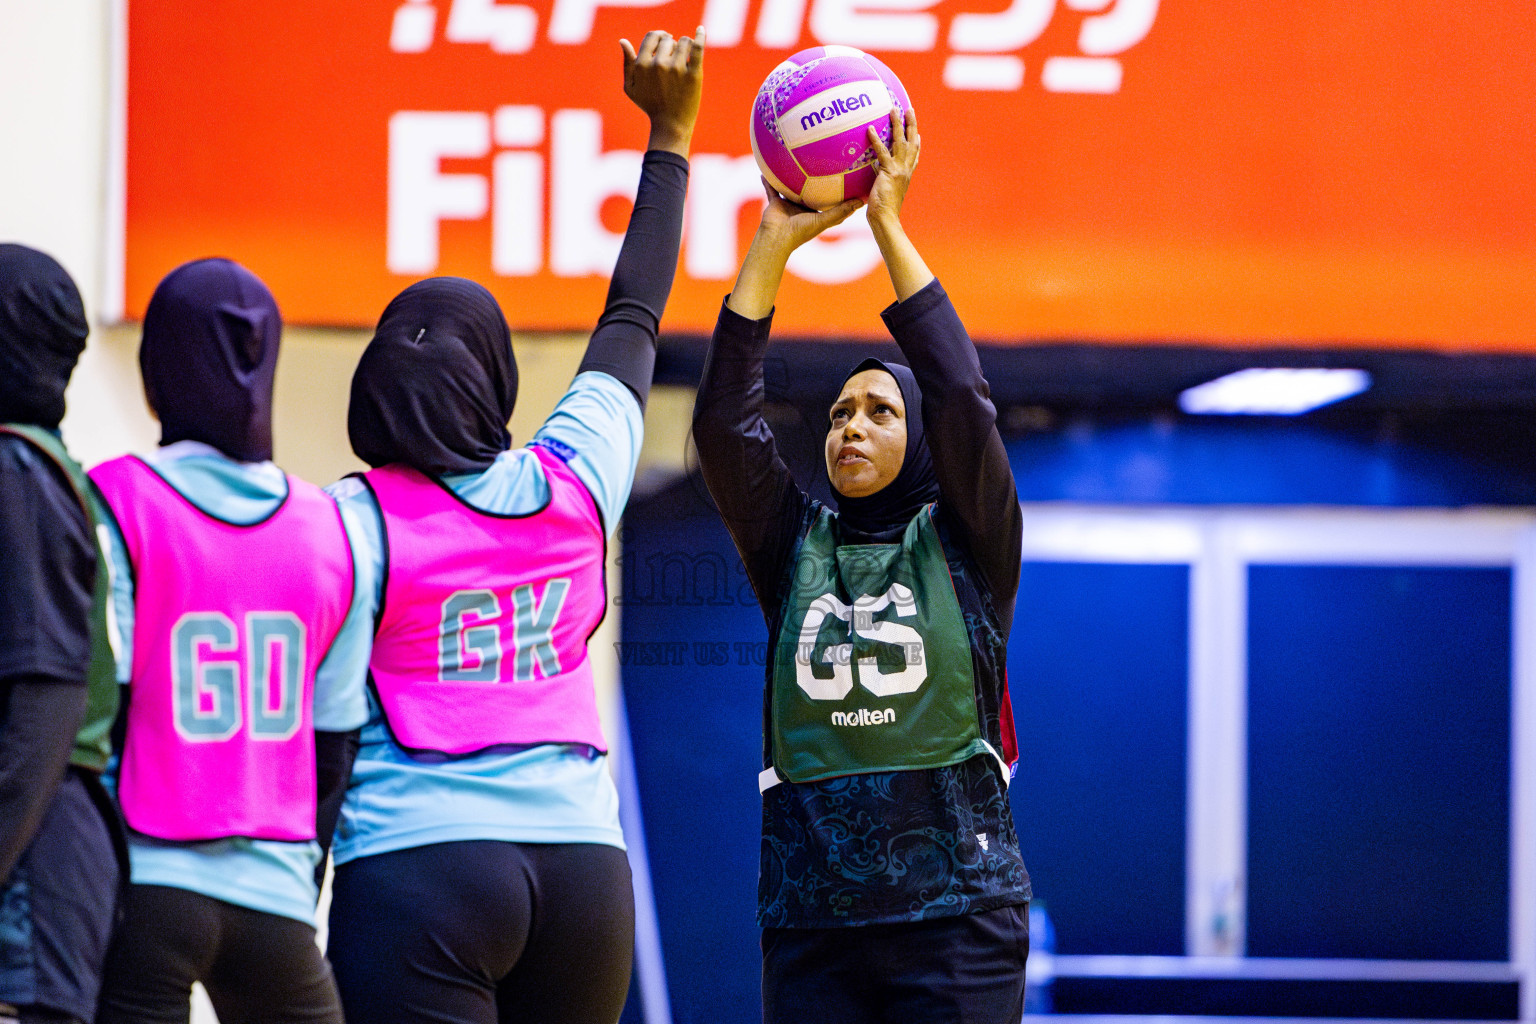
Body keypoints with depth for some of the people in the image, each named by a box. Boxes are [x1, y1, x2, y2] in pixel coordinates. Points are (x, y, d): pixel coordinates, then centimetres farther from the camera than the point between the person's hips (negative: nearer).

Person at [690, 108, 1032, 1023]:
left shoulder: (965, 544, 5)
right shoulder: (795, 545, 12)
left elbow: (963, 402, -9)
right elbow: (725, 422, 0)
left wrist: (890, 227, -10)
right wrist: (775, 243, -5)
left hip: (956, 910, -3)